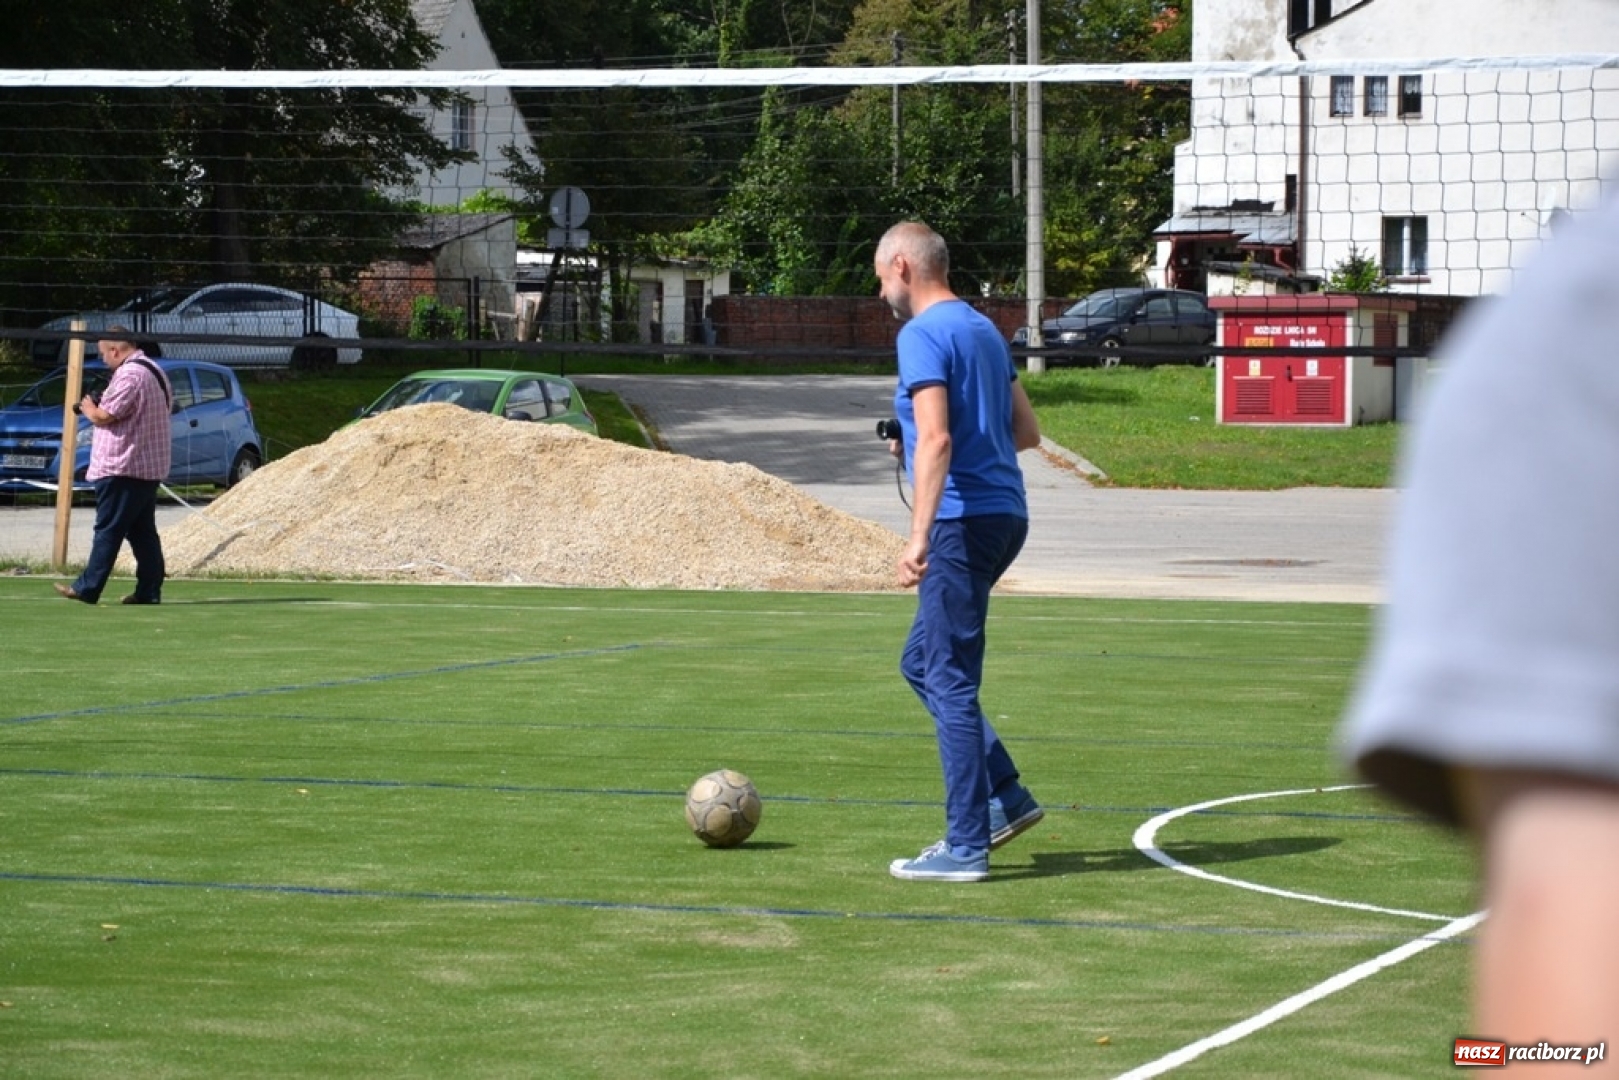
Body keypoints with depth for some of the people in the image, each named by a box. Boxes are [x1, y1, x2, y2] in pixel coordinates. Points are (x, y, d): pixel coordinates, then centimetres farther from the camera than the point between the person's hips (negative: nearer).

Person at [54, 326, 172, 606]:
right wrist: (100, 406, 13)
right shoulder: (154, 371, 16)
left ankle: (87, 588, -2)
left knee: (108, 531, -5)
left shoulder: (129, 375, -17)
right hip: (149, 467, 10)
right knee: (143, 532, 10)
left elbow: (105, 416, -19)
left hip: (122, 469, -10)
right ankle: (149, 590, 8)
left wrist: (88, 409, 1)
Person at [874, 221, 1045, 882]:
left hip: (962, 521, -9)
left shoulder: (923, 336, -11)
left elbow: (937, 438, -22)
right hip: (1005, 513, 9)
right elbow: (1026, 432, 22)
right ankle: (1006, 797, 17)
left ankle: (966, 847, -4)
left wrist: (918, 537, -26)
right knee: (922, 664, 19)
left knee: (949, 680, -5)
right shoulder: (984, 331, 17)